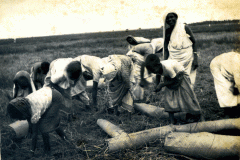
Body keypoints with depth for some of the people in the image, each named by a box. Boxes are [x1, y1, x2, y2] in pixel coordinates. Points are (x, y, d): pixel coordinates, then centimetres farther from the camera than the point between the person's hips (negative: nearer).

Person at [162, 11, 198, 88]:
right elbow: (166, 49, 10)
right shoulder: (167, 32, 5)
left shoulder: (184, 28, -3)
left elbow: (194, 43, 0)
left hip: (187, 60, -2)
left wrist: (195, 59, -7)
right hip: (174, 61, 2)